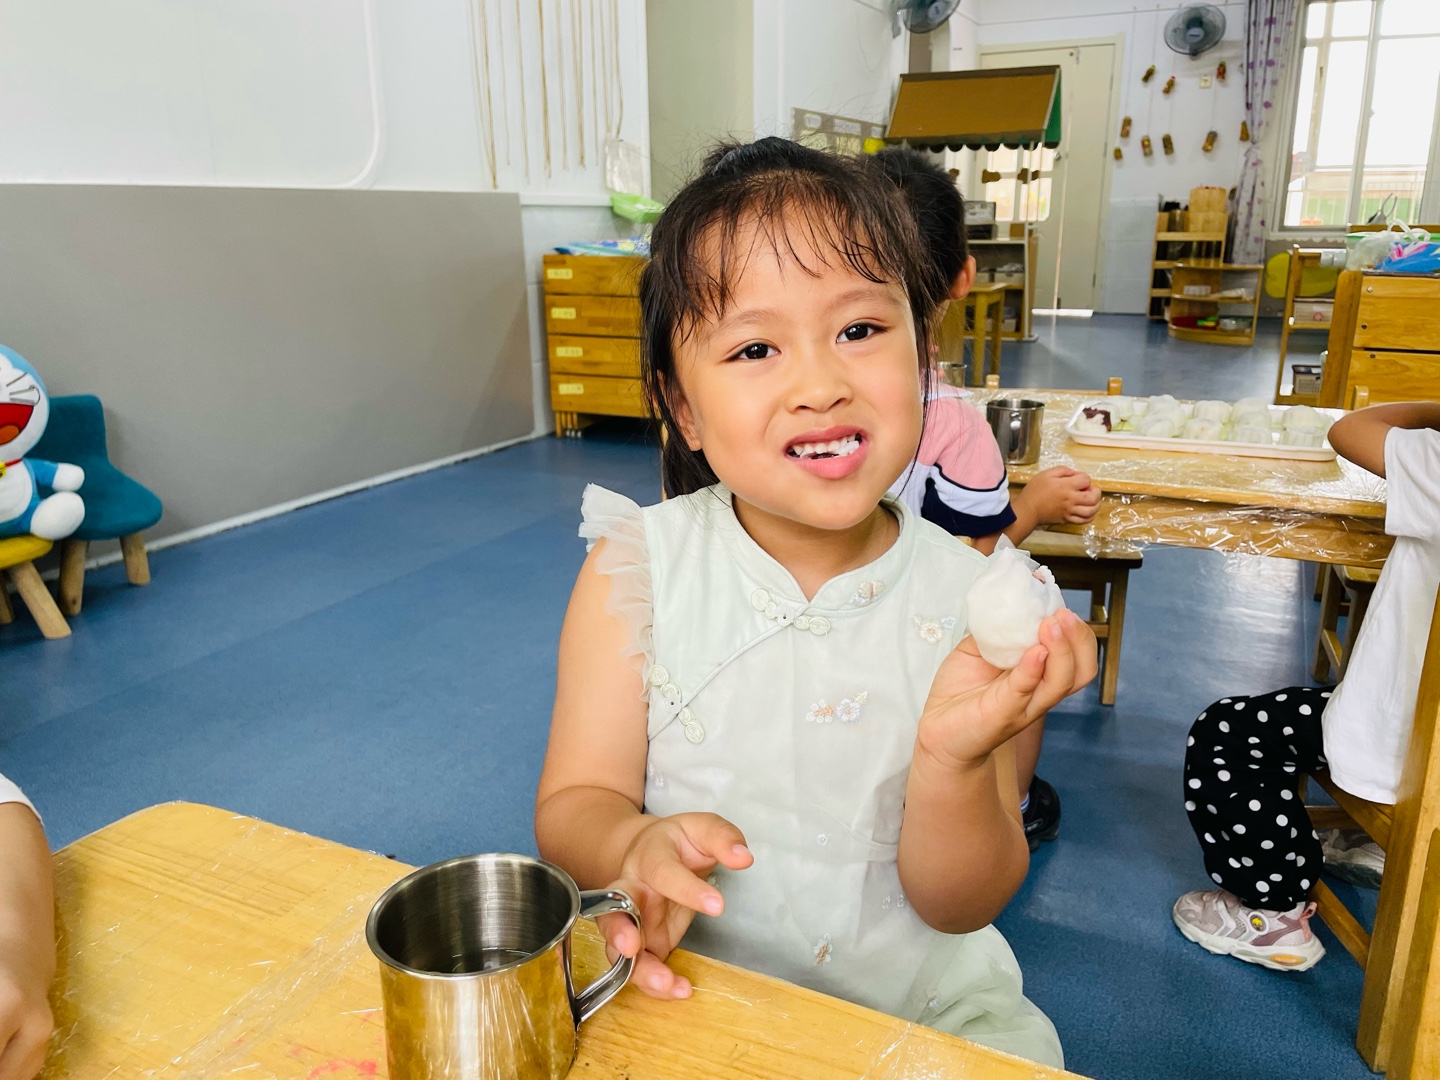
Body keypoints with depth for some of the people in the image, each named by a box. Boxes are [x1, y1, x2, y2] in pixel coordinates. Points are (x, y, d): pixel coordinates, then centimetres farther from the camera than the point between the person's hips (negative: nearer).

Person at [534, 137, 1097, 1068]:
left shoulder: (974, 602, -11)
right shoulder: (637, 570, -10)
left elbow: (962, 906, -8)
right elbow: (574, 802, -8)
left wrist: (954, 761, -28)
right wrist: (637, 846, -30)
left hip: (924, 1008, 2)